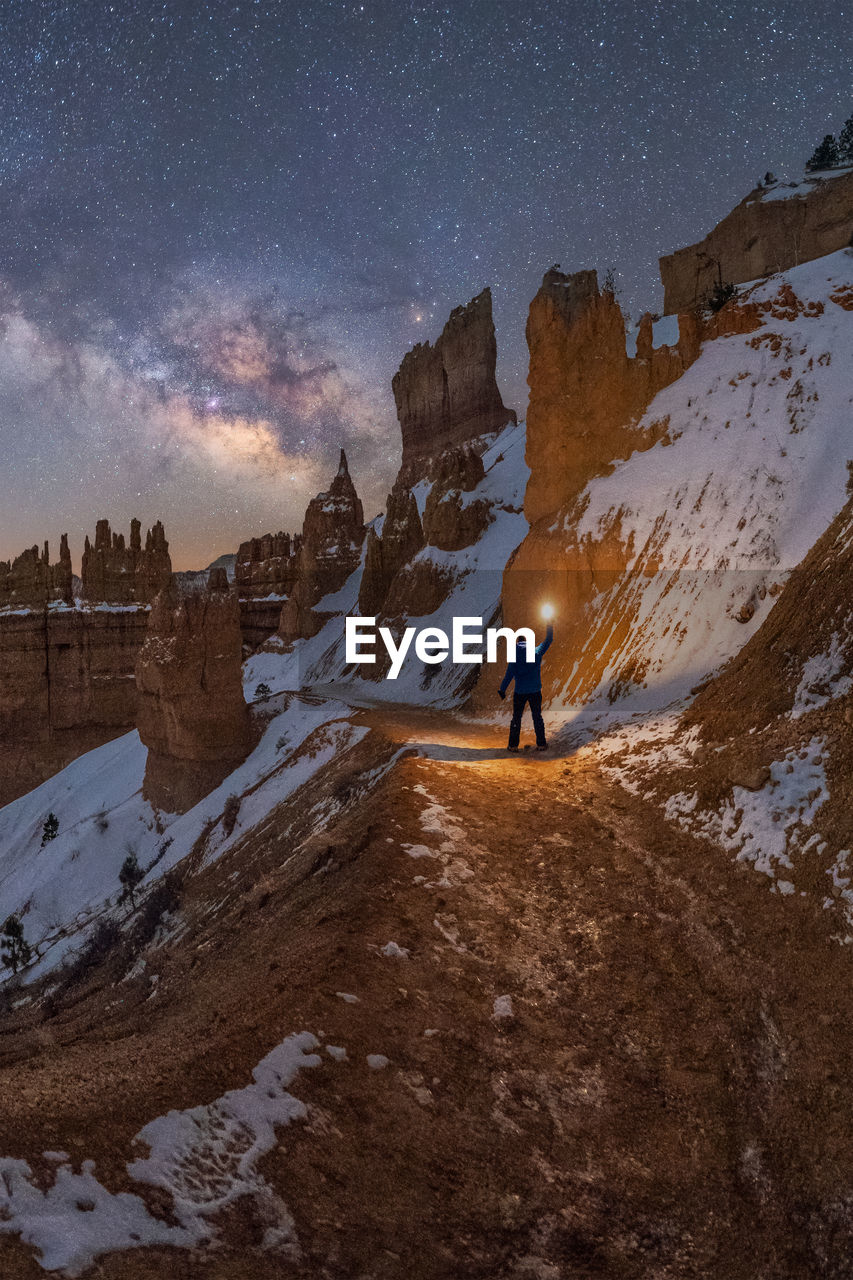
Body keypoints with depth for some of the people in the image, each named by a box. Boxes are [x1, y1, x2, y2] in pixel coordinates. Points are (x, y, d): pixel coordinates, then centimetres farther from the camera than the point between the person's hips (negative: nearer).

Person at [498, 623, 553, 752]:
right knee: (537, 717, 12)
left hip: (519, 692, -1)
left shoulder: (514, 656, -8)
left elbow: (509, 675, -9)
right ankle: (541, 744, 14)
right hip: (535, 691, 1)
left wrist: (502, 690, -3)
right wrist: (549, 625, 20)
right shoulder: (537, 653, -4)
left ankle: (513, 745, 8)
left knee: (516, 718, 8)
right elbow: (548, 640, 10)